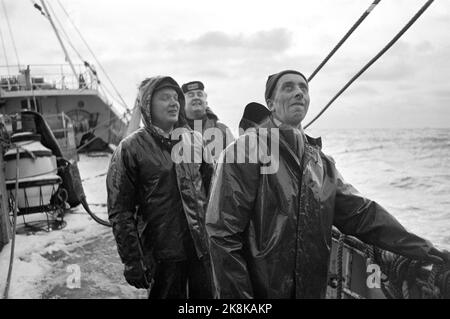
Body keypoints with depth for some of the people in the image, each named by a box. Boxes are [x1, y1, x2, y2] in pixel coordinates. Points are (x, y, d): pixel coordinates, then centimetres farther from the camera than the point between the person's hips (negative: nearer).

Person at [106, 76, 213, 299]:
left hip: (203, 247, 4)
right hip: (162, 255, -4)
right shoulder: (130, 149, -8)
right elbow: (120, 211, -8)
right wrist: (132, 261, -10)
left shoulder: (194, 140, 6)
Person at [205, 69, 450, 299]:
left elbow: (358, 210, 6)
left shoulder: (319, 160, 7)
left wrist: (418, 247, -2)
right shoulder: (245, 151, -14)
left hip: (312, 288, 6)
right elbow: (223, 233, -17)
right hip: (258, 289, -6)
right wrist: (238, 294, -18)